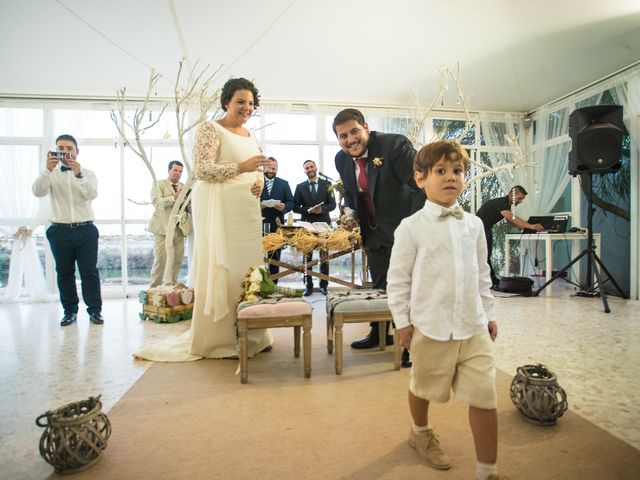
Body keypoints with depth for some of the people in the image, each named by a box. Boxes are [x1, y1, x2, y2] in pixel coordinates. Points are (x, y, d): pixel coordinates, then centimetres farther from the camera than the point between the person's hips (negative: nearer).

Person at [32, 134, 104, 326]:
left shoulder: (88, 173, 7)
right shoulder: (51, 174, 8)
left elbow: (92, 195, -10)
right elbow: (37, 192, -9)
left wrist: (78, 174, -22)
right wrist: (48, 169, -20)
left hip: (85, 230, -1)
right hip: (60, 230, 1)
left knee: (89, 271, 0)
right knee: (64, 273, 8)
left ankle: (94, 310, 8)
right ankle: (70, 311, 19)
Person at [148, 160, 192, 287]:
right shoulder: (159, 184, 8)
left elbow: (190, 208, 13)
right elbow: (156, 202, -8)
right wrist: (174, 198, -18)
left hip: (179, 228, 4)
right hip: (163, 227, -4)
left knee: (177, 262, 3)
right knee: (160, 261, -7)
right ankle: (154, 288, 5)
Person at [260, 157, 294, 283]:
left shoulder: (284, 184, 12)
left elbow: (291, 203, 7)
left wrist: (284, 207, -14)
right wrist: (257, 205, -17)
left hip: (276, 225, 1)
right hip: (259, 225, -1)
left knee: (275, 256, 5)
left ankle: (273, 283, 12)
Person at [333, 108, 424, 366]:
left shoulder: (395, 144, -20)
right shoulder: (342, 159, 0)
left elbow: (422, 185, -23)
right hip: (374, 233, 7)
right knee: (378, 286, 20)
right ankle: (380, 333, 40)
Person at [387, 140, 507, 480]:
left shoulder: (473, 224, 5)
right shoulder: (412, 227, -10)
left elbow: (482, 273, 13)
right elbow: (398, 277, -7)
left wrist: (488, 313, 14)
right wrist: (402, 321, -6)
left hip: (473, 326, 3)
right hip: (430, 327, -3)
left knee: (485, 397, 4)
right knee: (423, 387, 19)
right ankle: (421, 432, 50)